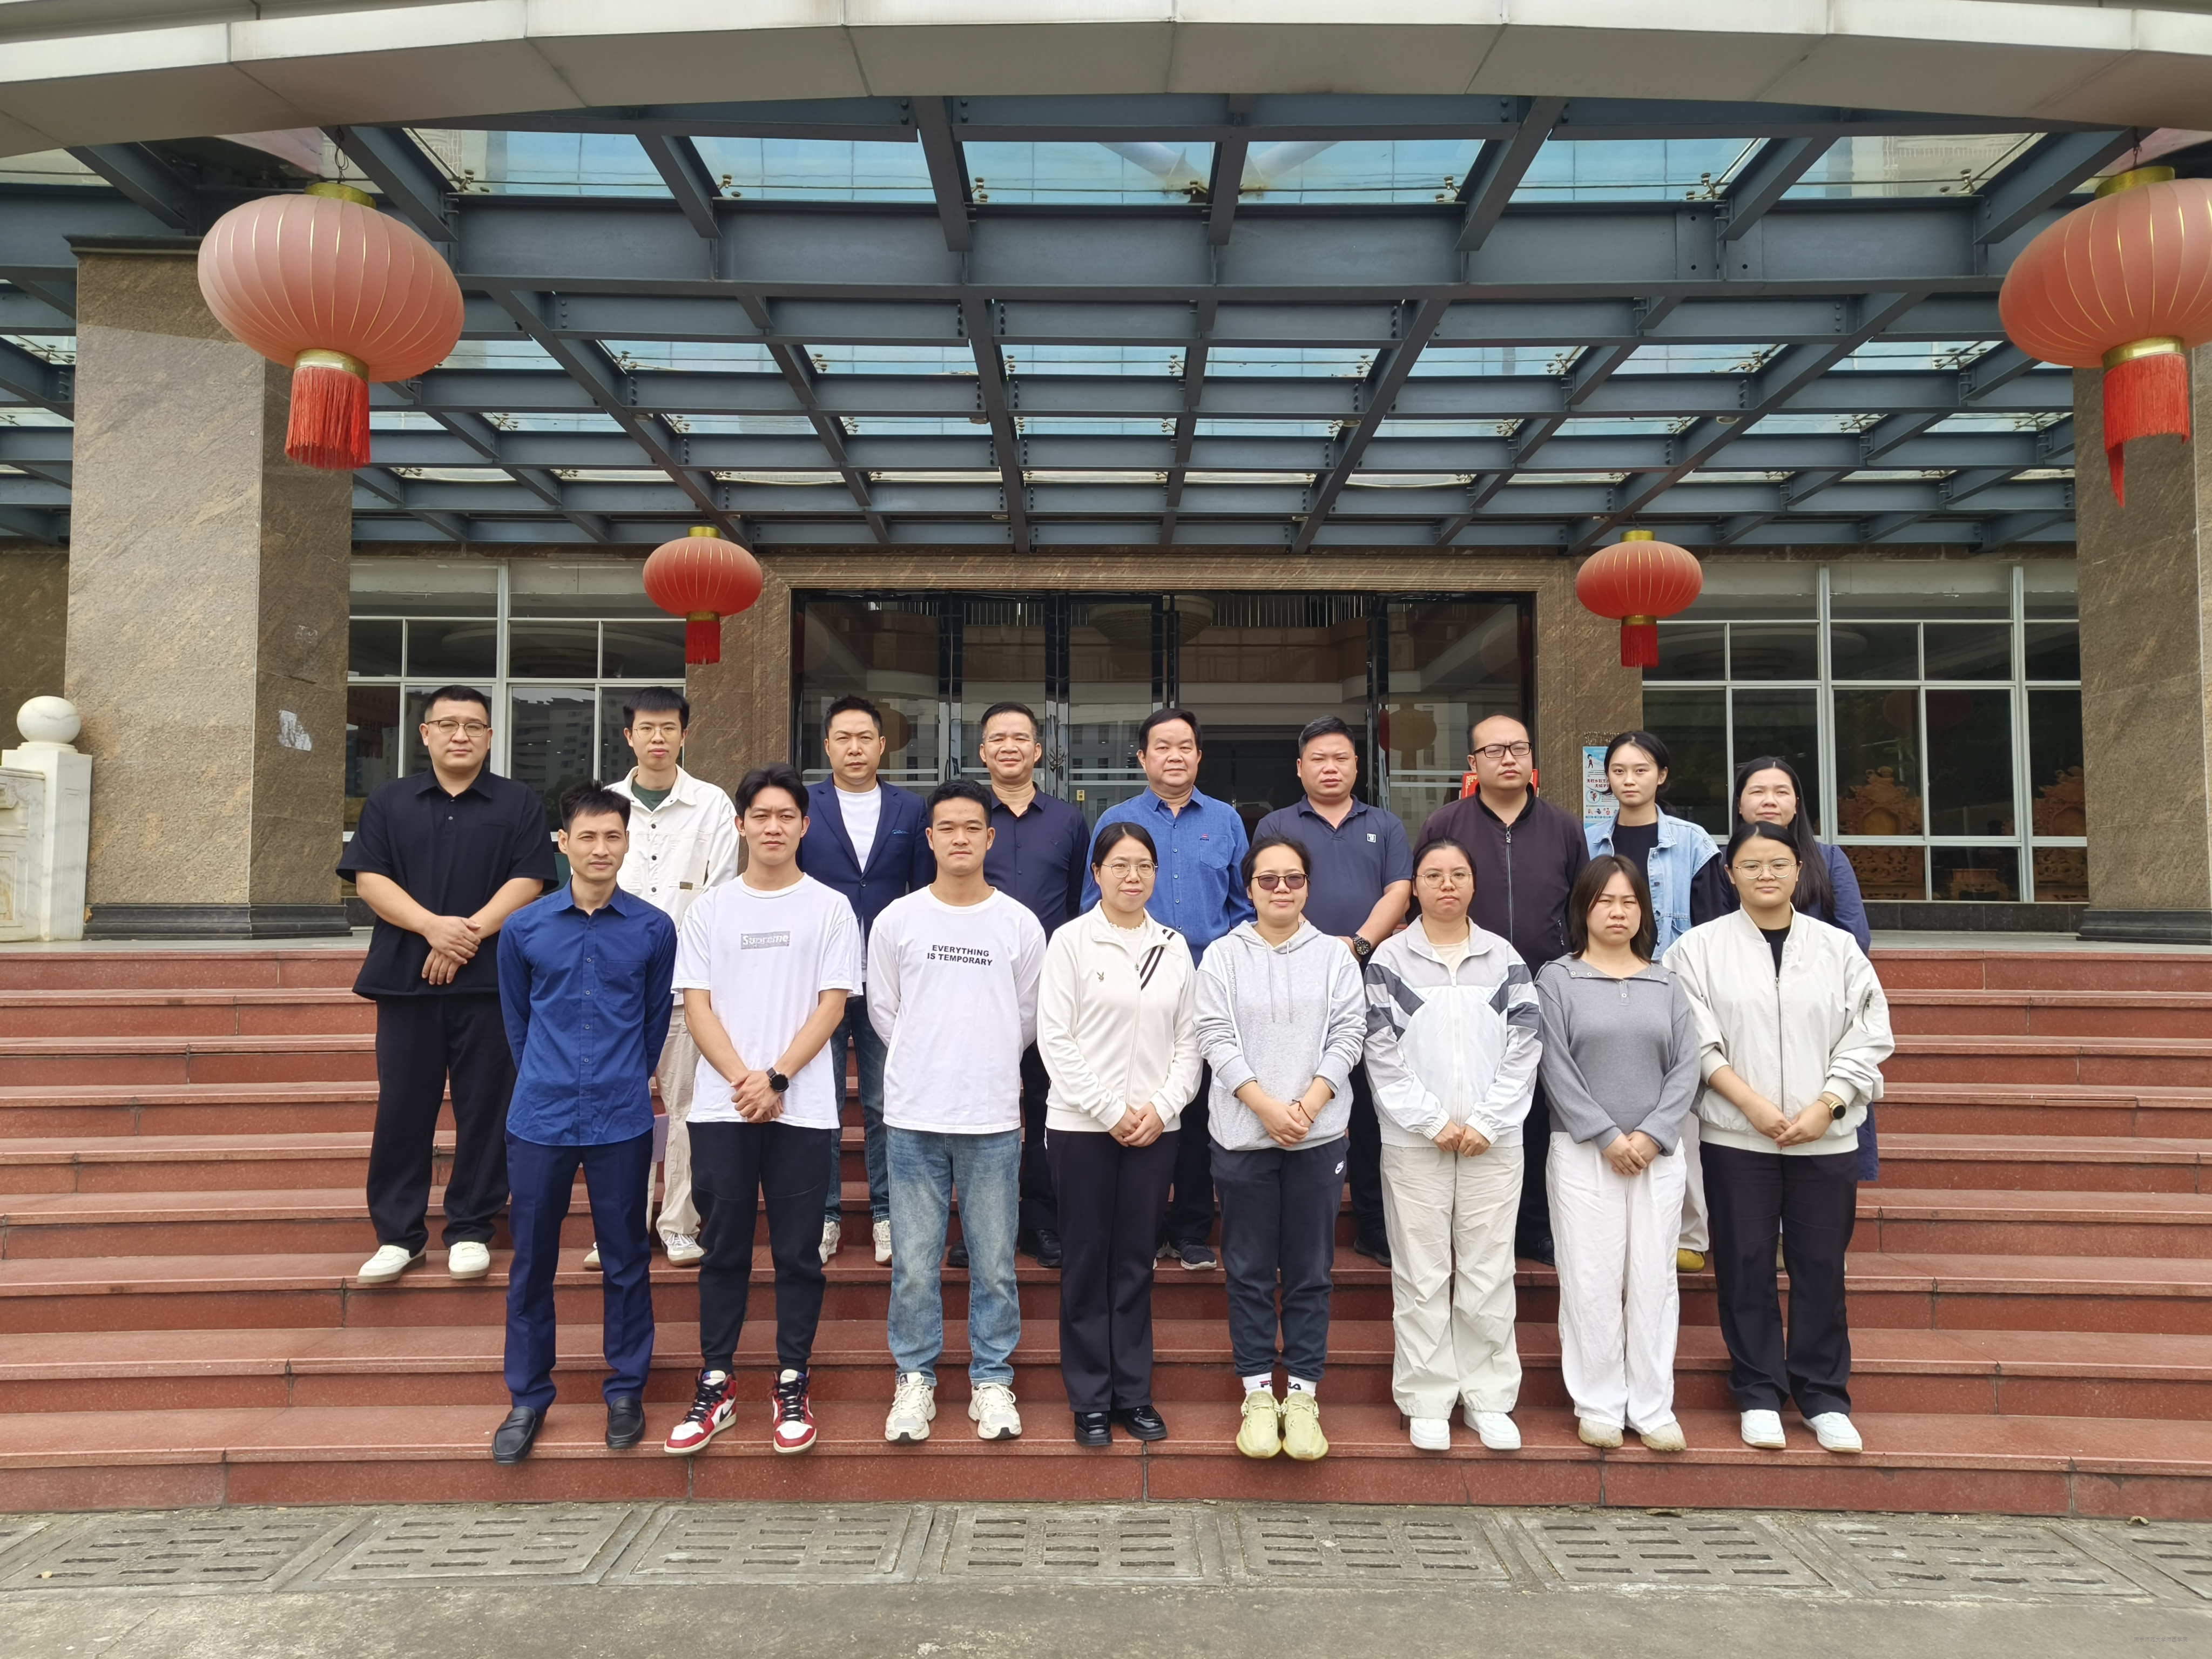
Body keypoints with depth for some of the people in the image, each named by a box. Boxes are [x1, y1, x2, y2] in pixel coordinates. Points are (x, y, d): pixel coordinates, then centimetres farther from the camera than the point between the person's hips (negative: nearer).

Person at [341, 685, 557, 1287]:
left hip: (489, 978, -1)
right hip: (405, 978, 2)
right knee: (402, 1106, 4)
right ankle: (398, 1233, 15)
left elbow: (528, 883, -3)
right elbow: (368, 878, 2)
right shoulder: (389, 801, 12)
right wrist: (433, 925, -13)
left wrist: (470, 933, -15)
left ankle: (471, 1230, 13)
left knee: (485, 1106, 1)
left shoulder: (519, 805, 7)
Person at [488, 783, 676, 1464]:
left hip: (622, 1120, -1)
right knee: (531, 1262, 8)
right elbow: (517, 1020, 14)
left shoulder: (653, 929, -1)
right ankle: (527, 1398, 23)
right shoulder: (524, 928, 1)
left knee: (626, 1261, 8)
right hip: (540, 1119, 1)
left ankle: (626, 1392, 23)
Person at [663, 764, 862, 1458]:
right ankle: (715, 1386, 18)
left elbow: (832, 1005, -2)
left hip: (802, 1107, -1)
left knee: (798, 1253, 5)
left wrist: (775, 1078, -12)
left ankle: (792, 1388, 16)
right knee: (724, 1250, 8)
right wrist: (741, 1080, -10)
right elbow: (696, 1006, 3)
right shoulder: (709, 910, 8)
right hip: (721, 1106, 2)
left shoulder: (830, 908, 3)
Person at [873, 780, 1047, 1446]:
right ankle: (915, 1378, 21)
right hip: (913, 1117, 0)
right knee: (914, 1264, 5)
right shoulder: (896, 920, 2)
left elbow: (1028, 1017, 11)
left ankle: (992, 1380, 21)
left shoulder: (1020, 924, 2)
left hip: (994, 1119, 0)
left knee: (994, 1264, 7)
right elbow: (883, 1013, 10)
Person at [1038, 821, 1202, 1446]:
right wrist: (1110, 1111, -11)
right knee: (1087, 1263, 5)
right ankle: (1090, 1400, 16)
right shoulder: (1071, 941, -3)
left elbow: (1189, 1039, 7)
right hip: (1082, 1126, -3)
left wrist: (1163, 1105, -7)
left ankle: (1134, 1394, 20)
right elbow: (1055, 1038, -8)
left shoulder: (1174, 947, 8)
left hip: (1155, 1129, 3)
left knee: (1136, 1263, 10)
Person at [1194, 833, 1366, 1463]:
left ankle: (1303, 1395, 15)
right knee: (1250, 1271, 5)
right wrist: (1267, 1106, -13)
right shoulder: (1223, 955, 4)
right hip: (1243, 1135, 0)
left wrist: (1307, 1105, -12)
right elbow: (1216, 1038, -3)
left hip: (1318, 1135, 1)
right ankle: (1257, 1395, 16)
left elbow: (1347, 1036, 0)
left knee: (1310, 1272, 6)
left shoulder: (1335, 956, 7)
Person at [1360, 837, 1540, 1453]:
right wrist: (1432, 1121, -9)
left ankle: (1489, 1399, 17)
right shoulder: (1389, 959, 3)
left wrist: (1487, 1123, -6)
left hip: (1494, 1141, 2)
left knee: (1488, 1274, 5)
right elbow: (1382, 1054, -2)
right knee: (1421, 1274, 3)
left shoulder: (1506, 960, 8)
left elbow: (1523, 1050, 3)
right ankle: (1426, 1402, 13)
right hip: (1413, 1141, -1)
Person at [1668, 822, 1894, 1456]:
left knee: (1820, 1265, 6)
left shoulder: (1839, 948, 7)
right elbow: (1699, 1042, -3)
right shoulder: (1700, 947, 2)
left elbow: (1868, 1038, 4)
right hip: (1736, 1136, -1)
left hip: (1826, 1137, 1)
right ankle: (1759, 1395, 17)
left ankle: (1824, 1396, 20)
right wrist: (1753, 1104, -12)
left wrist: (1826, 1106, -7)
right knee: (1746, 1266, 4)